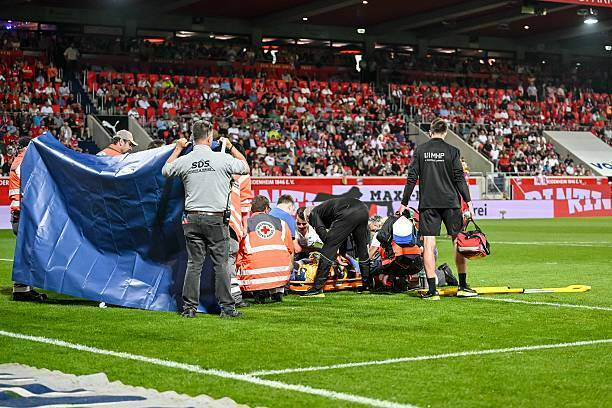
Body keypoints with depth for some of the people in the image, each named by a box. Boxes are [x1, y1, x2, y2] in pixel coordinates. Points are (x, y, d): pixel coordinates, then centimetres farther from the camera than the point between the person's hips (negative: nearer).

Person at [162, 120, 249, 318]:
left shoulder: (184, 161, 0)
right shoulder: (223, 159, -6)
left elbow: (165, 170, 21)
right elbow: (245, 167, 11)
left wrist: (178, 149, 30)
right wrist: (231, 147, 22)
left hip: (192, 219, 3)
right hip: (216, 220, -2)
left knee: (194, 263, 6)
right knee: (221, 263, 3)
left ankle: (189, 307, 6)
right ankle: (227, 307, 6)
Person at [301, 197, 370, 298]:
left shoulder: (313, 214, 20)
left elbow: (323, 233, 3)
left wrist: (336, 255, 8)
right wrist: (342, 253, 41)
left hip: (348, 214, -8)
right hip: (364, 210, 8)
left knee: (328, 250, -1)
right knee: (362, 249, 25)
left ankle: (317, 289, -3)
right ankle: (367, 285, 32)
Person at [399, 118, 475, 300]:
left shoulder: (420, 151, 4)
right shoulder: (452, 151, -1)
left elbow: (412, 178, 3)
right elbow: (459, 178, -3)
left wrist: (404, 203, 9)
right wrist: (468, 202, 2)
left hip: (427, 204, 1)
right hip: (450, 203, -1)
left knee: (428, 244, 0)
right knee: (459, 241, 10)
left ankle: (432, 290, -4)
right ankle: (463, 286, 14)